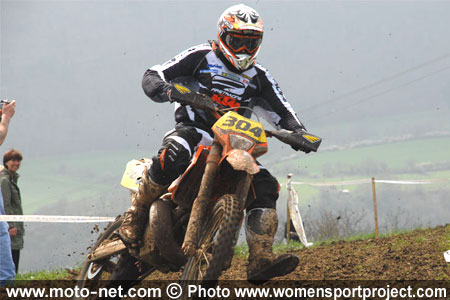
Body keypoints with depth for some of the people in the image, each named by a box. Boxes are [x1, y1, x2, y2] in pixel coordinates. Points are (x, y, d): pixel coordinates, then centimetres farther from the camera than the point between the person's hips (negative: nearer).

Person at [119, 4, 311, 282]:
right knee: (173, 156, -39)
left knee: (266, 186, -16)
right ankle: (136, 214, -20)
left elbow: (284, 112, 12)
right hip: (193, 130, -5)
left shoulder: (259, 77, 15)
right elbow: (152, 76, -5)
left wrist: (299, 133, -10)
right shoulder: (201, 57, 2)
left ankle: (261, 260, -21)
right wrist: (166, 89, -29)